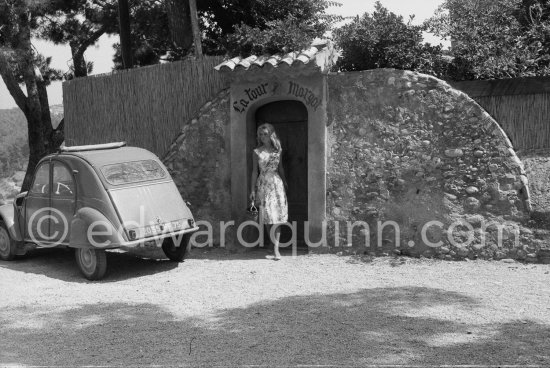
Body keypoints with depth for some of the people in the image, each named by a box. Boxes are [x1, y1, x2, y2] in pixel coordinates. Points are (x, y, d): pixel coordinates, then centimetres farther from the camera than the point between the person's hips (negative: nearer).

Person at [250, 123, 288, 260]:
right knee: (267, 215, 0)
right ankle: (274, 244, 15)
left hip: (277, 183, 1)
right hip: (263, 184, -1)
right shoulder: (257, 152, 2)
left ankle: (276, 248, -9)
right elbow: (254, 171, 2)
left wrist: (284, 182, 25)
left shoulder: (278, 150, 6)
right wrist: (252, 190, -1)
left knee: (277, 215, -7)